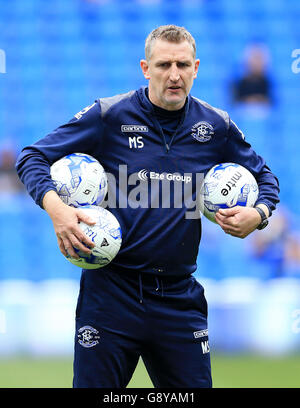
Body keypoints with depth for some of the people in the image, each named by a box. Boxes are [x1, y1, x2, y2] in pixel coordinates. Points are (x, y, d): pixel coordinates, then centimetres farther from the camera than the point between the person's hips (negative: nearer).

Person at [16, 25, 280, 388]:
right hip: (111, 290, -2)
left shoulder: (216, 126, 5)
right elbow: (33, 158, -1)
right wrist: (55, 207, -19)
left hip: (180, 299, 3)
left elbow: (264, 178, 20)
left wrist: (258, 213, -2)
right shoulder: (109, 115, -4)